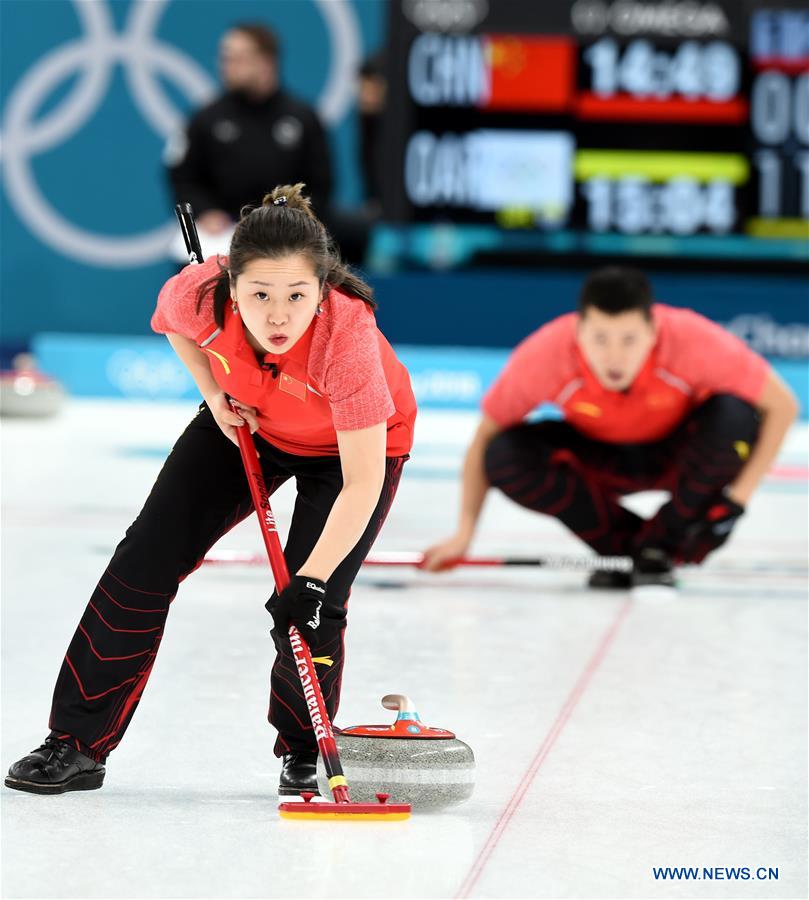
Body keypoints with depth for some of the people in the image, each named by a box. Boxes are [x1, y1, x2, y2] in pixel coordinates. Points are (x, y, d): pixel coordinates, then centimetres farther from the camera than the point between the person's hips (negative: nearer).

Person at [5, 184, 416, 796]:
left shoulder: (346, 334, -43)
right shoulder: (202, 294, -32)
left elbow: (363, 484, -41)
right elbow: (173, 324, -2)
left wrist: (311, 580, -47)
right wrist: (216, 395, -12)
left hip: (355, 441, -4)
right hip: (249, 423, 4)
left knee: (310, 607, -16)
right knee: (150, 556, -2)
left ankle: (304, 755, 13)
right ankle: (77, 744, 7)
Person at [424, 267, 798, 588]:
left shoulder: (693, 341, -35)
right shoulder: (544, 355, -32)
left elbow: (782, 405, -22)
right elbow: (486, 435, -15)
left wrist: (737, 498, -25)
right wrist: (464, 533, -20)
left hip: (677, 454, -1)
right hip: (600, 462, 1)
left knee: (732, 415, -33)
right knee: (505, 456, -26)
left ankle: (661, 543, -11)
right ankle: (624, 545, -7)